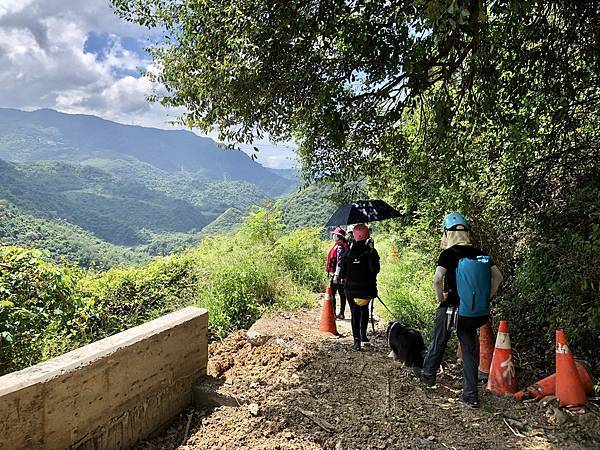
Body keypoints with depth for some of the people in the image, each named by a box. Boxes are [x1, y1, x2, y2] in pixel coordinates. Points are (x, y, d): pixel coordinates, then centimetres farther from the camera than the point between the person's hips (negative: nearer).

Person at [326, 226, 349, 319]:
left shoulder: (340, 247, -16)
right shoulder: (344, 245, 14)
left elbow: (339, 262, -21)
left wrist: (336, 275, -22)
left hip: (337, 274, -10)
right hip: (342, 275, 10)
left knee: (331, 293, -6)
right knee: (342, 293, 10)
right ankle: (341, 314, 16)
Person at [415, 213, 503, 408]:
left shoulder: (449, 253, -14)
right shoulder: (479, 253, 2)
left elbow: (437, 279, -26)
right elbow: (497, 276, 5)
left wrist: (441, 298, -10)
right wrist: (485, 298, 9)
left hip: (451, 309, -4)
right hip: (474, 312, 4)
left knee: (438, 343, 18)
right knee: (469, 350, 12)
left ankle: (428, 374, 39)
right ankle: (471, 395, 14)